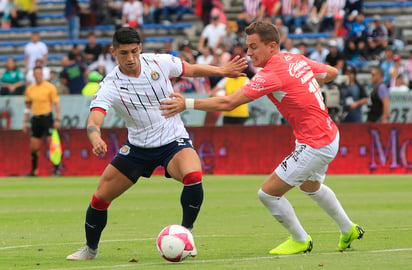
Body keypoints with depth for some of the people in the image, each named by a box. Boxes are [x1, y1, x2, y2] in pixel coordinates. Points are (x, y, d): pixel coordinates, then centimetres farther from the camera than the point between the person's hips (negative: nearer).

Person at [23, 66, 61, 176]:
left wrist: (57, 119, -12)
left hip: (47, 116, -4)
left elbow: (56, 104, -4)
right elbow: (28, 106, 17)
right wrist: (25, 122, 14)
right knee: (34, 147, 4)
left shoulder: (50, 87, -3)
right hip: (35, 118, 4)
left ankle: (57, 169, -3)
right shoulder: (30, 89, 10)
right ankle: (33, 170, 14)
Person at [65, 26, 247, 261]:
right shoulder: (110, 86, -17)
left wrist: (223, 71, 8)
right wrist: (96, 140, -53)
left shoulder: (159, 62, -11)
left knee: (193, 176, -33)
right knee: (101, 198, 0)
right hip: (138, 146, 1)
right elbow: (94, 122, -31)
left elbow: (192, 70, 10)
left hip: (173, 141, -1)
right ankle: (90, 249, 27)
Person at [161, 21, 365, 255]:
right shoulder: (297, 60, 3)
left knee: (268, 193, -4)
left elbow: (228, 103, -28)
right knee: (311, 186, 35)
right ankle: (348, 230, 52)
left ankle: (301, 240, 16)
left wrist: (188, 104, -25)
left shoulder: (271, 75, -23)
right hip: (329, 135, 10)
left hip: (316, 146, -10)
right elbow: (332, 72, 19)